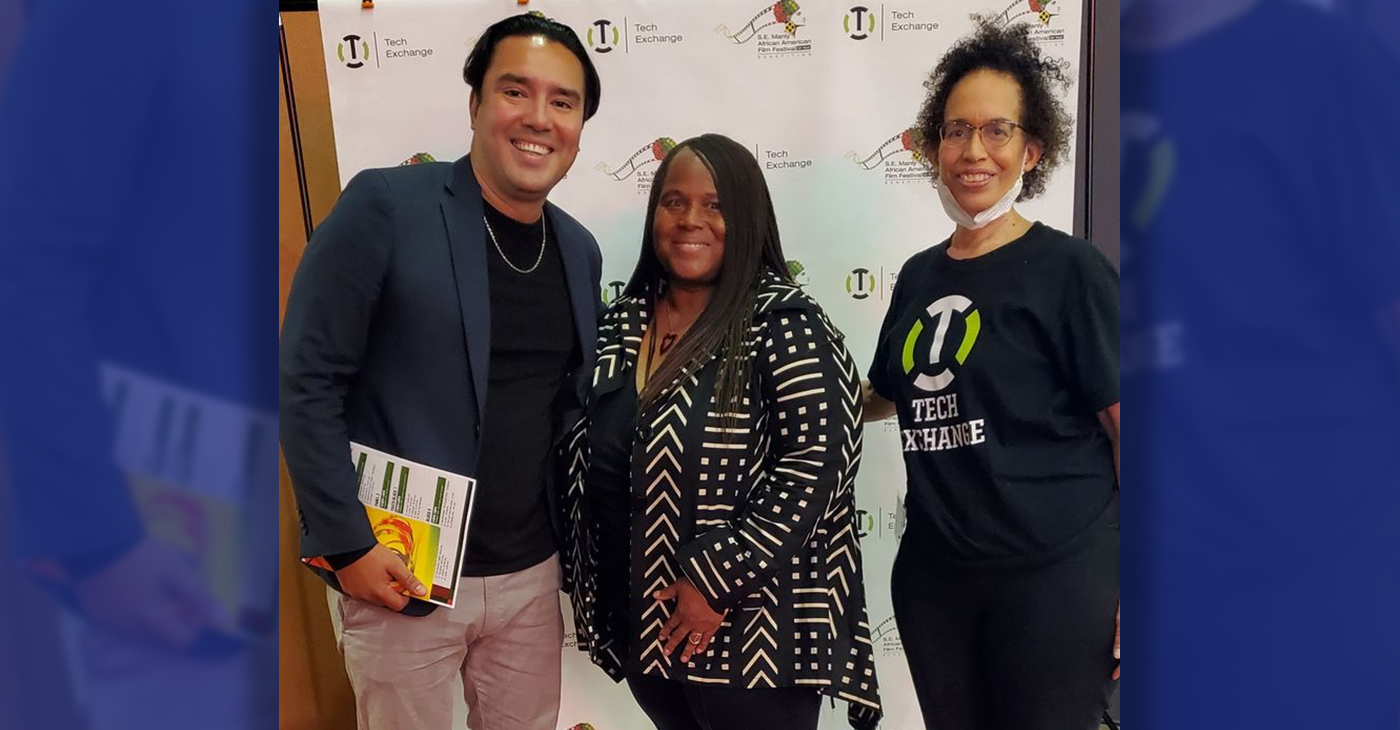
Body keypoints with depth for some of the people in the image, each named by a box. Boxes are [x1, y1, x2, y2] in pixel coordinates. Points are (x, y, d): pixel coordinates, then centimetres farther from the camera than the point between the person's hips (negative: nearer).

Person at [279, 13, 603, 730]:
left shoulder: (580, 251, 5)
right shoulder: (385, 207, -13)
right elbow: (305, 382, -12)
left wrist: (571, 534, 9)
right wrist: (347, 542, -14)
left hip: (531, 571, 5)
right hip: (398, 571, -5)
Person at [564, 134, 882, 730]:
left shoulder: (787, 326, -12)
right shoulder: (621, 324, 5)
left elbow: (814, 465, -20)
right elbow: (589, 463, 12)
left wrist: (718, 579, -20)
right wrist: (587, 585, 8)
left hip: (749, 629, -6)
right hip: (640, 624, 6)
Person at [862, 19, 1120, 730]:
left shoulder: (1069, 269, -8)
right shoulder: (919, 276, 7)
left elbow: (1131, 430, -9)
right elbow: (879, 398, 21)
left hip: (1055, 578, -5)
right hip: (933, 575, 5)